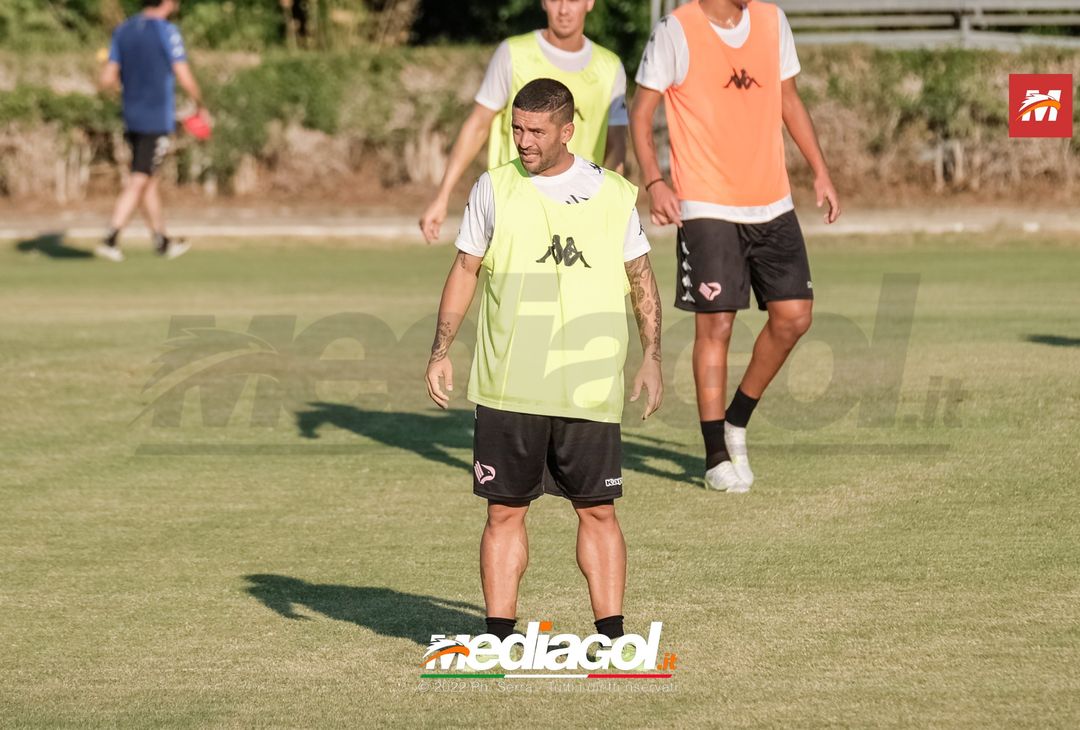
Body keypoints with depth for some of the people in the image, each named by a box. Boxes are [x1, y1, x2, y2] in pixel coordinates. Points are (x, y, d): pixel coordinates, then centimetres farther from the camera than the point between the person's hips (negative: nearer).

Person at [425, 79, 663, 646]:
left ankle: (611, 636, 8)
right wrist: (440, 353, 3)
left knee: (597, 512, 2)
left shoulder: (613, 195, 4)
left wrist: (651, 356, 5)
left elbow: (641, 279, 13)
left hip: (590, 389, 0)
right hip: (506, 388, 0)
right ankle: (499, 637, 9)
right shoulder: (494, 189, 4)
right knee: (504, 511, 2)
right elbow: (465, 270, 10)